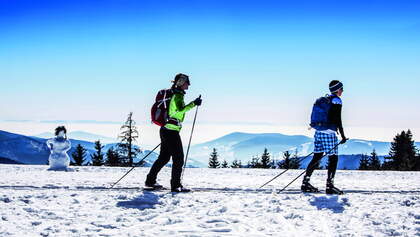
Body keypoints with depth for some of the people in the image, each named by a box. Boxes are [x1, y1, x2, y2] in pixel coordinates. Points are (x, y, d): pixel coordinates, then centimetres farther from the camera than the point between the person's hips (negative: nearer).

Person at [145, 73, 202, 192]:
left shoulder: (176, 95, 17)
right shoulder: (178, 96, -13)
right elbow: (180, 110, -30)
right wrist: (193, 104, -30)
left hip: (166, 130, 10)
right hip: (171, 131, -10)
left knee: (164, 157, 17)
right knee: (178, 158, -5)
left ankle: (150, 181, 22)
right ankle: (176, 185, -3)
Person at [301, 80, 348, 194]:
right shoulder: (337, 100, -8)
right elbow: (338, 119, -14)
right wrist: (343, 136, -10)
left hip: (318, 131, 8)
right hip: (329, 133, -8)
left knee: (317, 157, 12)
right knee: (333, 158, -3)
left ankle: (306, 183, 12)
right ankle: (330, 186, -6)